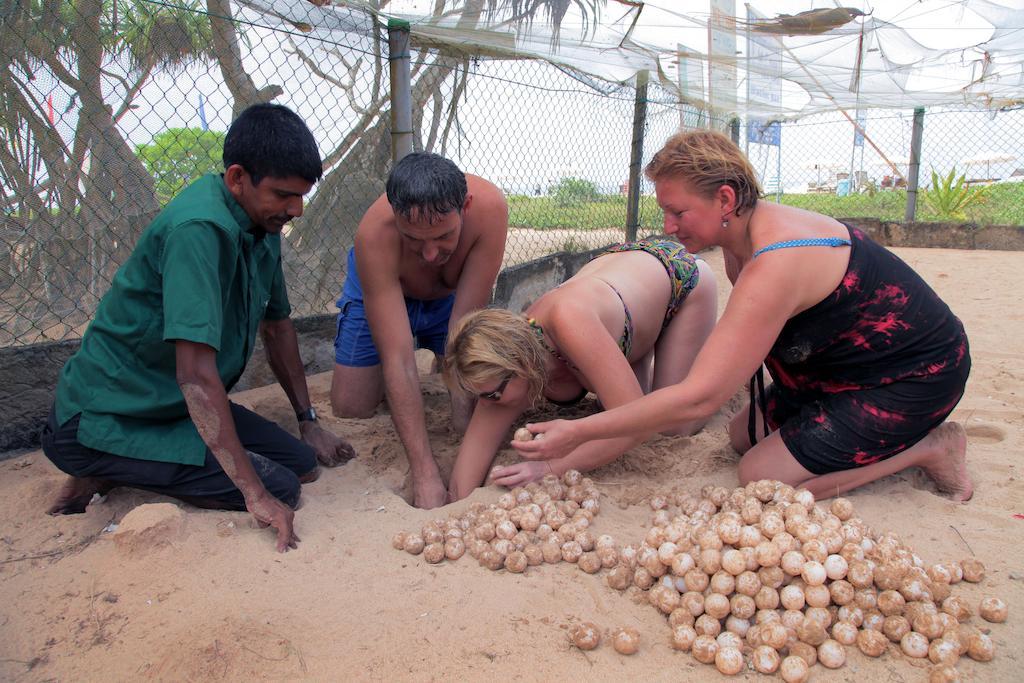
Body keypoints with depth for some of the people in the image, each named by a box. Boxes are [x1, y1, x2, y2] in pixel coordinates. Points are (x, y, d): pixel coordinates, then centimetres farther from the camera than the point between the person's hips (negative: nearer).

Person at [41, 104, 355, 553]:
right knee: (279, 486, -18)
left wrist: (308, 422, 16)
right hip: (102, 420, -9)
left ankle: (122, 473, 7)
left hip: (177, 406, 9)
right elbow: (196, 373, -32)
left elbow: (277, 326, 14)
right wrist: (255, 495, -31)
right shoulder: (199, 228, -27)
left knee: (302, 463, 1)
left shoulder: (263, 224, 2)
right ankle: (107, 475, -2)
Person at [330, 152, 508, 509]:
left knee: (477, 404, -9)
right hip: (381, 292, -1)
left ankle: (441, 363, 21)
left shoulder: (488, 206, -39)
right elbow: (397, 359, -43)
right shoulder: (374, 235, -41)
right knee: (349, 411, -5)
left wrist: (463, 415, -34)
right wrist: (425, 473, -45)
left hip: (452, 294, 1)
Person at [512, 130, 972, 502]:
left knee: (761, 477, -14)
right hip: (851, 364, 9)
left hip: (916, 376, -9)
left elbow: (698, 398, -38)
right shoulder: (747, 229, -5)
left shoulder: (774, 267, -35)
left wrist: (577, 434, -34)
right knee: (743, 436, 12)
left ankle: (927, 447, 0)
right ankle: (902, 433, 17)